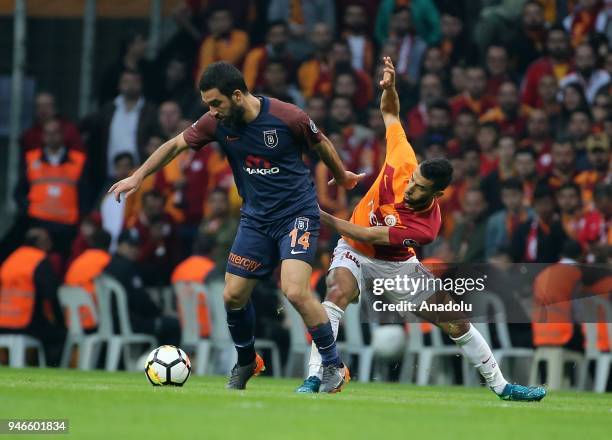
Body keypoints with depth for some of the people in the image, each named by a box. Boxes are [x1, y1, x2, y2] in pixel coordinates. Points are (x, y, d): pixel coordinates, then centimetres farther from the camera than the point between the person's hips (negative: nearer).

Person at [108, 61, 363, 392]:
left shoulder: (287, 117, -19)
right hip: (256, 217, 5)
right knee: (233, 296, 3)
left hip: (297, 212, -5)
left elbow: (321, 144, 1)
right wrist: (138, 176, 2)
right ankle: (246, 363, 30)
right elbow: (176, 144, 8)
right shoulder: (217, 122, -7)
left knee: (295, 292, -23)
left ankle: (334, 366, -6)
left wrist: (342, 176, 18)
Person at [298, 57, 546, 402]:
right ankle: (314, 377, -35)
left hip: (397, 264, -1)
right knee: (339, 292, -34)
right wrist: (390, 87, -27)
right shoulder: (404, 162, -23)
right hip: (355, 255, 1)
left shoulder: (426, 226, -31)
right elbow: (390, 113, -8)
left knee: (456, 324, 1)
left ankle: (500, 385, 19)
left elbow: (368, 235, -32)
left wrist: (321, 216, -32)